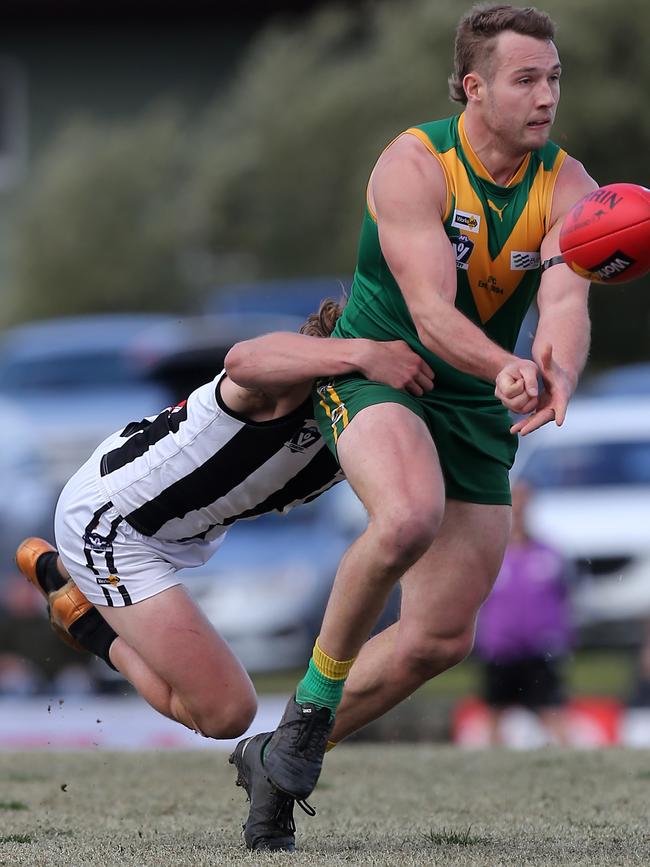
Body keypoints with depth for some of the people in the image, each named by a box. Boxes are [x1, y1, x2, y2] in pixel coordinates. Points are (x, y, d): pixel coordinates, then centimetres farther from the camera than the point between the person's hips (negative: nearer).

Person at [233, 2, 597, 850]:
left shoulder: (566, 186, -9)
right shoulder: (413, 165, -20)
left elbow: (566, 302, -25)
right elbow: (431, 313, -29)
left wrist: (554, 376, -48)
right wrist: (507, 367, -49)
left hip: (476, 407, 5)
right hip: (377, 372, -5)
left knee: (443, 637, 3)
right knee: (409, 517, -38)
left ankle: (279, 758, 23)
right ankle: (314, 698, -16)